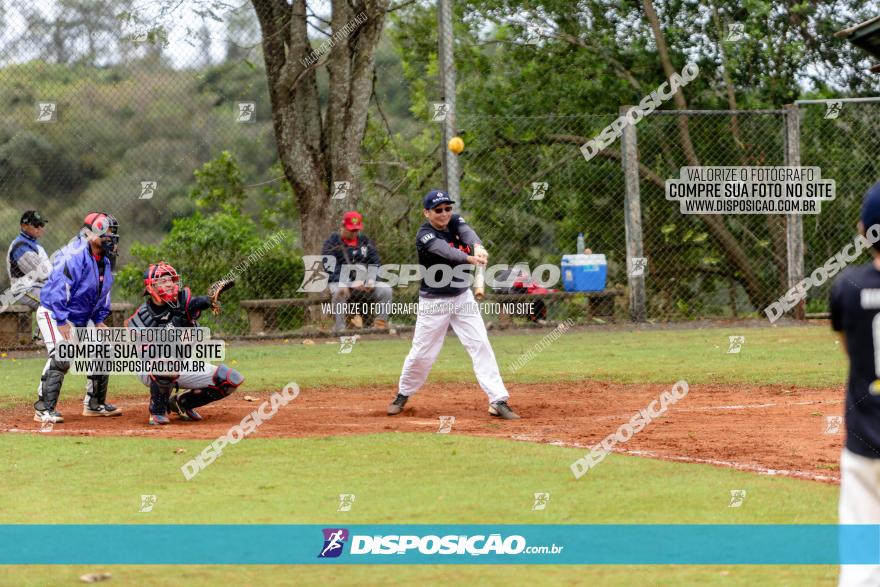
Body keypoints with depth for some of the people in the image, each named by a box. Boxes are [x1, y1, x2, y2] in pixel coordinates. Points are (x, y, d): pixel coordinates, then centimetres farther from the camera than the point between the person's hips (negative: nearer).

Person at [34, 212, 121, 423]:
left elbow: (103, 291, 16)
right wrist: (62, 322, -30)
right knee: (61, 357, -25)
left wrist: (99, 320, 7)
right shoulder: (74, 256, -25)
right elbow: (57, 289, -29)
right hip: (53, 313, -9)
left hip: (83, 318, 9)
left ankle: (94, 405, 25)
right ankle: (44, 410, -24)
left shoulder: (104, 260, 4)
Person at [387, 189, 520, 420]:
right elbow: (447, 252, -38)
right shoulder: (425, 236, -19)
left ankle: (498, 401, -9)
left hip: (462, 297, 4)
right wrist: (470, 259, -57)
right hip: (434, 303, -4)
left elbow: (467, 233, -26)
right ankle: (403, 394, 30)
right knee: (421, 354, 4)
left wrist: (478, 247, -49)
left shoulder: (455, 222, -3)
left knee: (481, 345, -6)